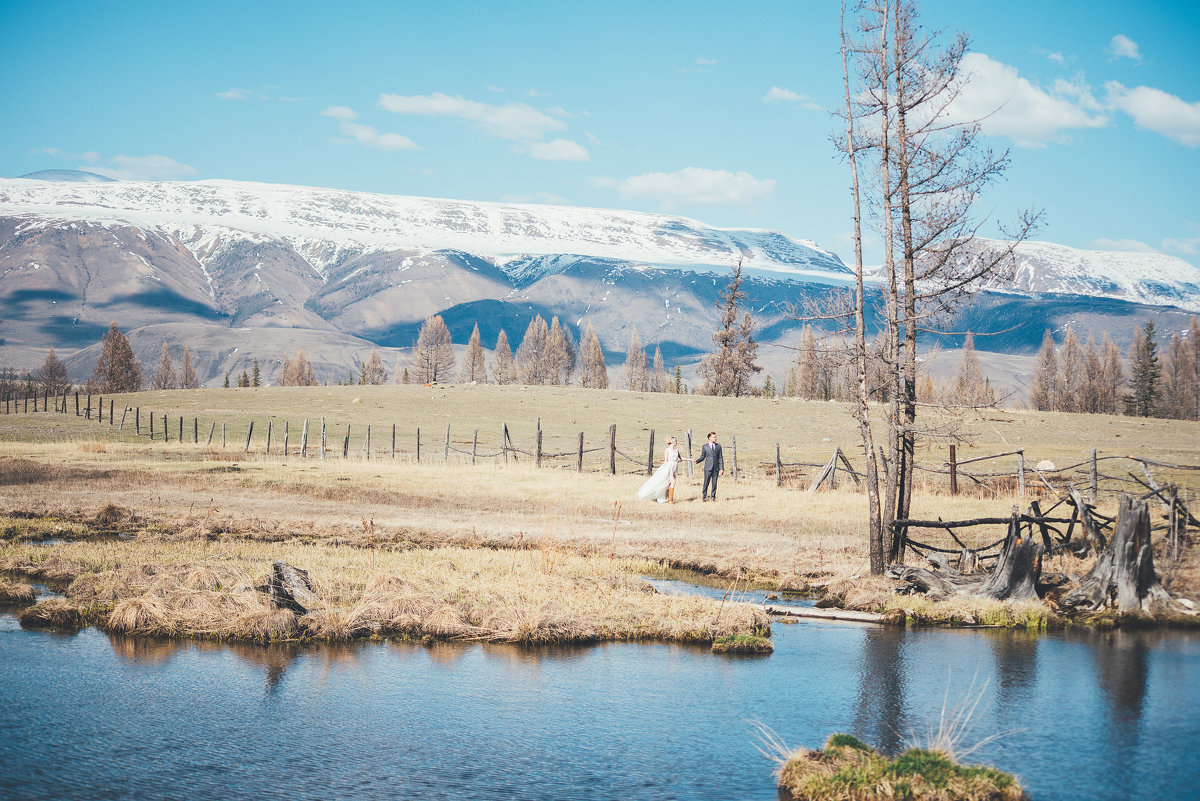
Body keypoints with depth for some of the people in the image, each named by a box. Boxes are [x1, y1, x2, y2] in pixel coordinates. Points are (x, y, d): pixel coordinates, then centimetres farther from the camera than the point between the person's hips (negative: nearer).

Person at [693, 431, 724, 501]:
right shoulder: (705, 447, 4)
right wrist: (697, 460, -14)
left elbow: (720, 458, 7)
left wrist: (722, 468, 1)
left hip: (716, 468, 2)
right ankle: (704, 496, 4)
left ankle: (713, 496, 10)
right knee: (706, 482, -5)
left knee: (714, 483, 2)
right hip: (708, 468, -2)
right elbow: (702, 457, 7)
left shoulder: (718, 446, 9)